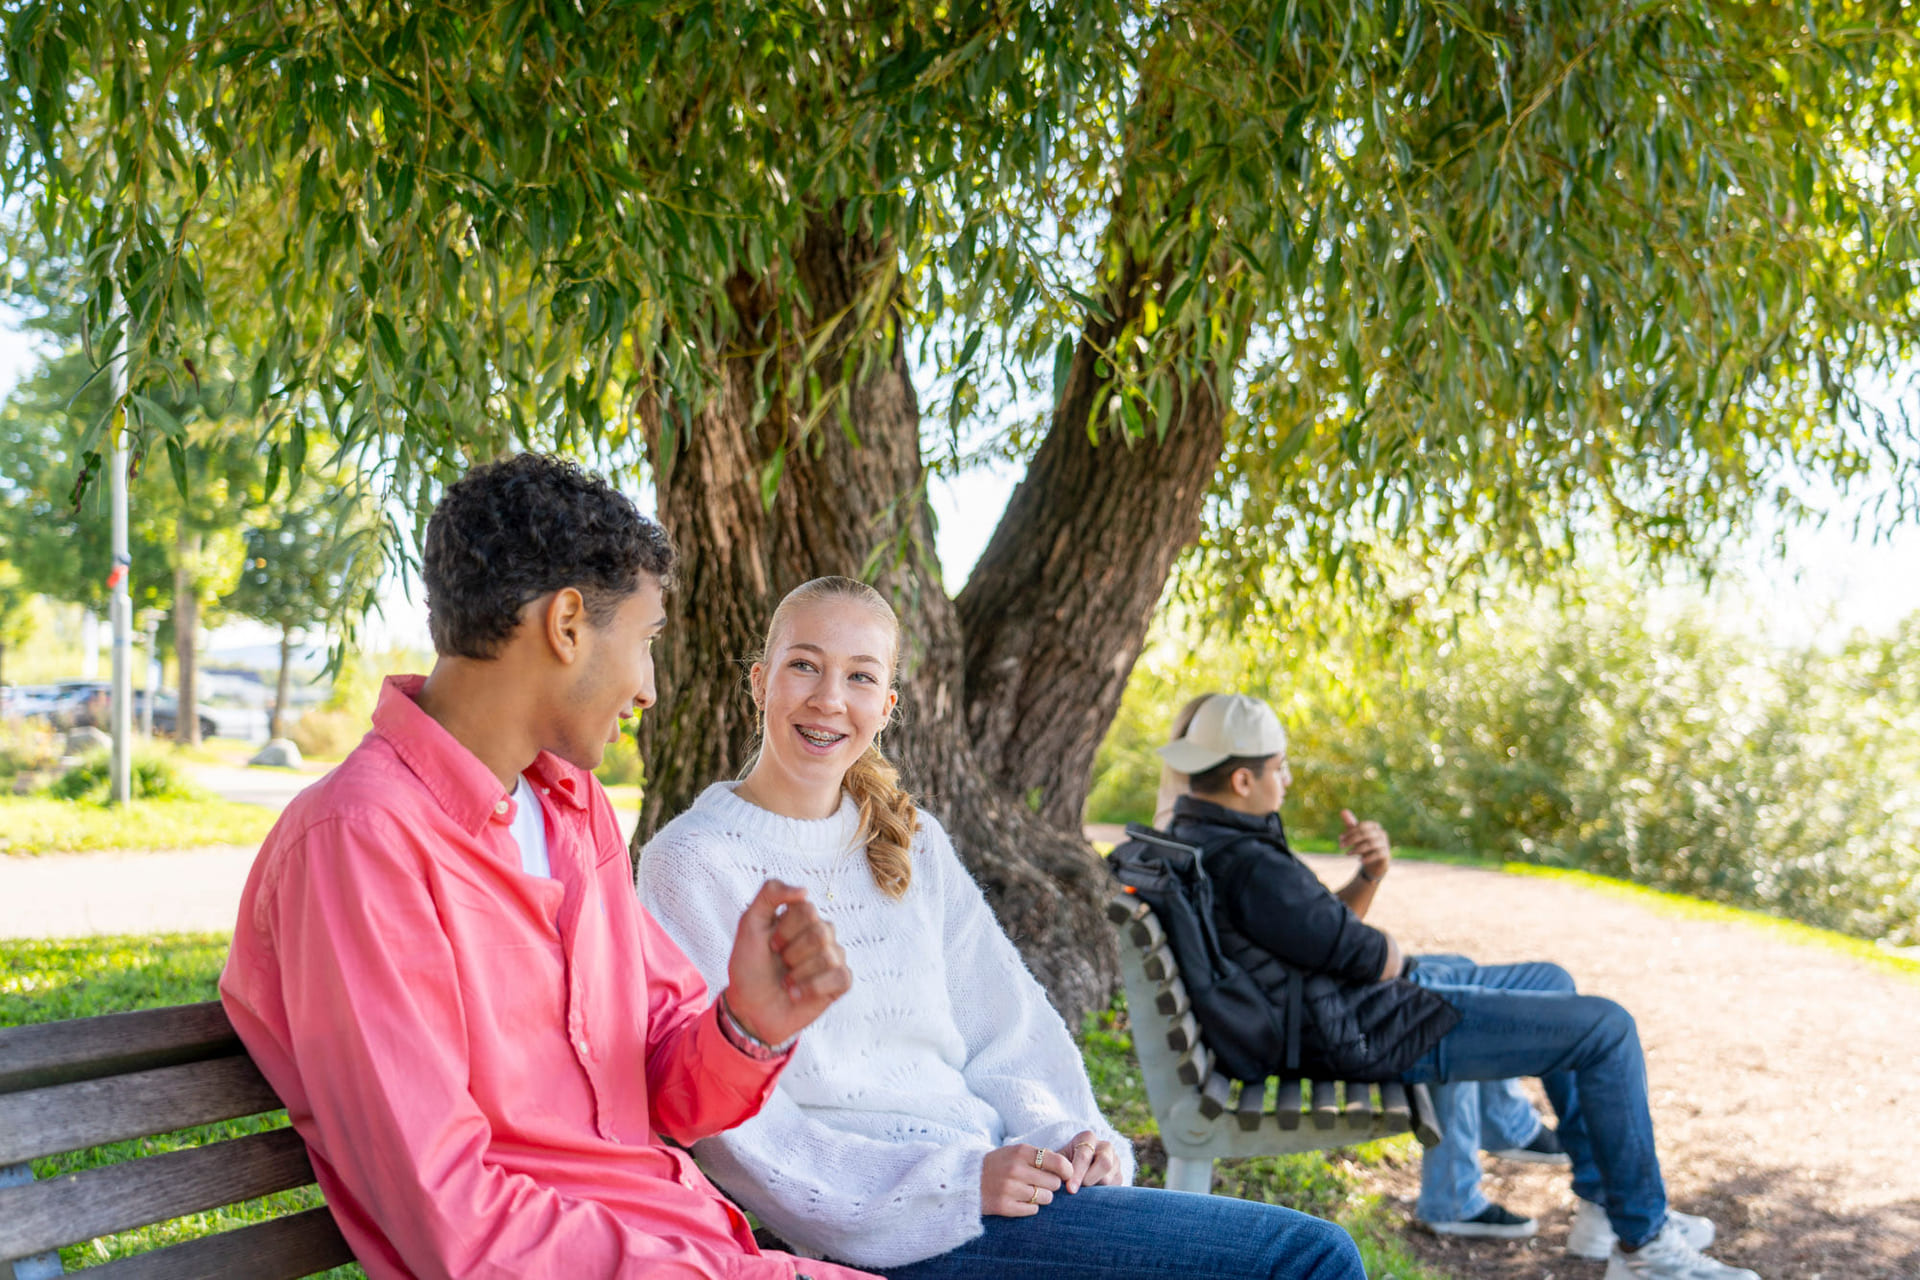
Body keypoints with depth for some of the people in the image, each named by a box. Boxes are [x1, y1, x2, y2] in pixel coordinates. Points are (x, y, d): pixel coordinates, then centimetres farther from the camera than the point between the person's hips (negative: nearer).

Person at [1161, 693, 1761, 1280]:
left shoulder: (1194, 833, 4)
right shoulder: (1247, 866, -30)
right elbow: (1370, 958, -21)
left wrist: (1369, 874, -9)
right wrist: (1395, 950, 2)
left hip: (1345, 1002, 11)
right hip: (1372, 1033, -11)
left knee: (1552, 983, 23)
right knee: (1607, 1029, -6)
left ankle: (1602, 1203, 27)